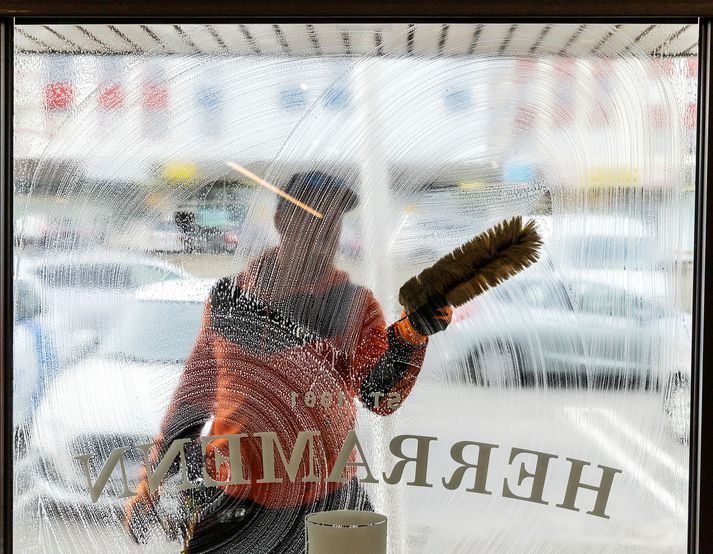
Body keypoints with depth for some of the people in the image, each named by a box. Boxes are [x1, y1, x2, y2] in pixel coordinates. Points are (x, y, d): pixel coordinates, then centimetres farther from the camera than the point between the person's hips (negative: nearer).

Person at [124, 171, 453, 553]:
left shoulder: (354, 306, -3)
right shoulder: (229, 295, 4)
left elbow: (381, 397, -15)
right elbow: (196, 388, 12)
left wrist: (411, 334, -32)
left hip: (322, 503, -2)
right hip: (231, 501, 2)